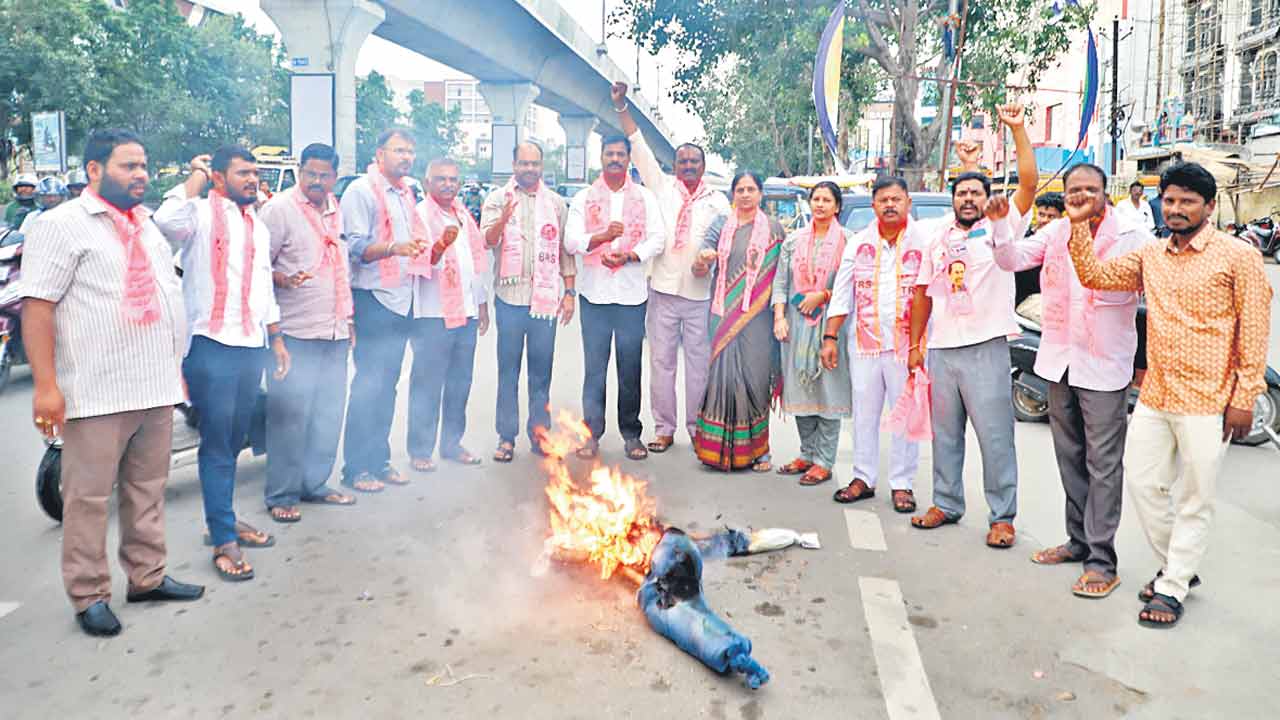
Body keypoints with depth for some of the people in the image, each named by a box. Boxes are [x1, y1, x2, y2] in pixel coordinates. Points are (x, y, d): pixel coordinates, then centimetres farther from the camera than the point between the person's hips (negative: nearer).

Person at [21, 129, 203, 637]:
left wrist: (176, 366, 19)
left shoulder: (147, 226, 16)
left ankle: (147, 577, 27)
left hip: (156, 387, 7)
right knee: (89, 497, 3)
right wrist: (45, 385, -19)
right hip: (96, 393, -7)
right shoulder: (63, 224, -6)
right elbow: (37, 306, -12)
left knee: (147, 490, 15)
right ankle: (89, 596, 14)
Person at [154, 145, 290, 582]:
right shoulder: (202, 212, -5)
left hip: (252, 348, 7)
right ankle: (224, 540, 3)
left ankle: (223, 517, 29)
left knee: (234, 442, 16)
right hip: (211, 347, -7)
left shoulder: (258, 226, 20)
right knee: (217, 444, -3)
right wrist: (196, 177, -16)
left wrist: (277, 339, 22)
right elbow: (167, 221, -30)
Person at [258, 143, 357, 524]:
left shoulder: (335, 210, 15)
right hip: (295, 332, -7)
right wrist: (283, 280, -27)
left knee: (328, 413, 11)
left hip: (335, 333, 7)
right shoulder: (279, 208, -6)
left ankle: (315, 484, 24)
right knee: (289, 415, -5)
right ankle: (281, 496, 7)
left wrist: (347, 317, 19)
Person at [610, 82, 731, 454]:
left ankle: (697, 427, 16)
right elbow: (639, 149, 6)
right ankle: (664, 428, 12)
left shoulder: (718, 200, 10)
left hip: (700, 293, 0)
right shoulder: (662, 186, 9)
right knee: (661, 362, 3)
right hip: (663, 290, 0)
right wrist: (621, 107, 0)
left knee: (699, 362, 5)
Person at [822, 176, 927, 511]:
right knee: (864, 413, 9)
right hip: (864, 342, 3)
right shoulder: (859, 243, 10)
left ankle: (902, 484, 14)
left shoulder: (924, 241, -1)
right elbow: (841, 293, 10)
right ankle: (864, 478, 20)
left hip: (908, 343, -3)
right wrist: (830, 337, 4)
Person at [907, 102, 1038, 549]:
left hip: (986, 348, -5)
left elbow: (1029, 184, -12)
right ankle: (946, 504, 25)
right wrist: (914, 344, 11)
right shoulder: (938, 239, 14)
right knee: (945, 433, 13)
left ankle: (1003, 517, 7)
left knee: (995, 436, -1)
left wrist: (1018, 130, -16)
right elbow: (923, 292, 15)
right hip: (940, 348, 5)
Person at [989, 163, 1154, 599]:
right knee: (1070, 458, 16)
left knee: (1103, 465, -2)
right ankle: (1079, 540, 30)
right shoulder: (1055, 232, 7)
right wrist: (1000, 223, -12)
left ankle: (1102, 561, 5)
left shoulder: (1132, 237, -8)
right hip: (1059, 362, 6)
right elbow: (1012, 260, 6)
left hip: (1104, 367, -6)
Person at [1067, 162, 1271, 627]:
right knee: (1143, 485, 13)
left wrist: (1245, 398, -10)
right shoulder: (1150, 256, 10)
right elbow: (1094, 275, 5)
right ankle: (1179, 567, 33)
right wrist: (1079, 225, -5)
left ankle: (1172, 588, 18)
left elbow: (1254, 330, -8)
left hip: (1207, 403, -6)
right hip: (1153, 397, 6)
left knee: (1193, 501, 5)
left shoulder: (1238, 256, -7)